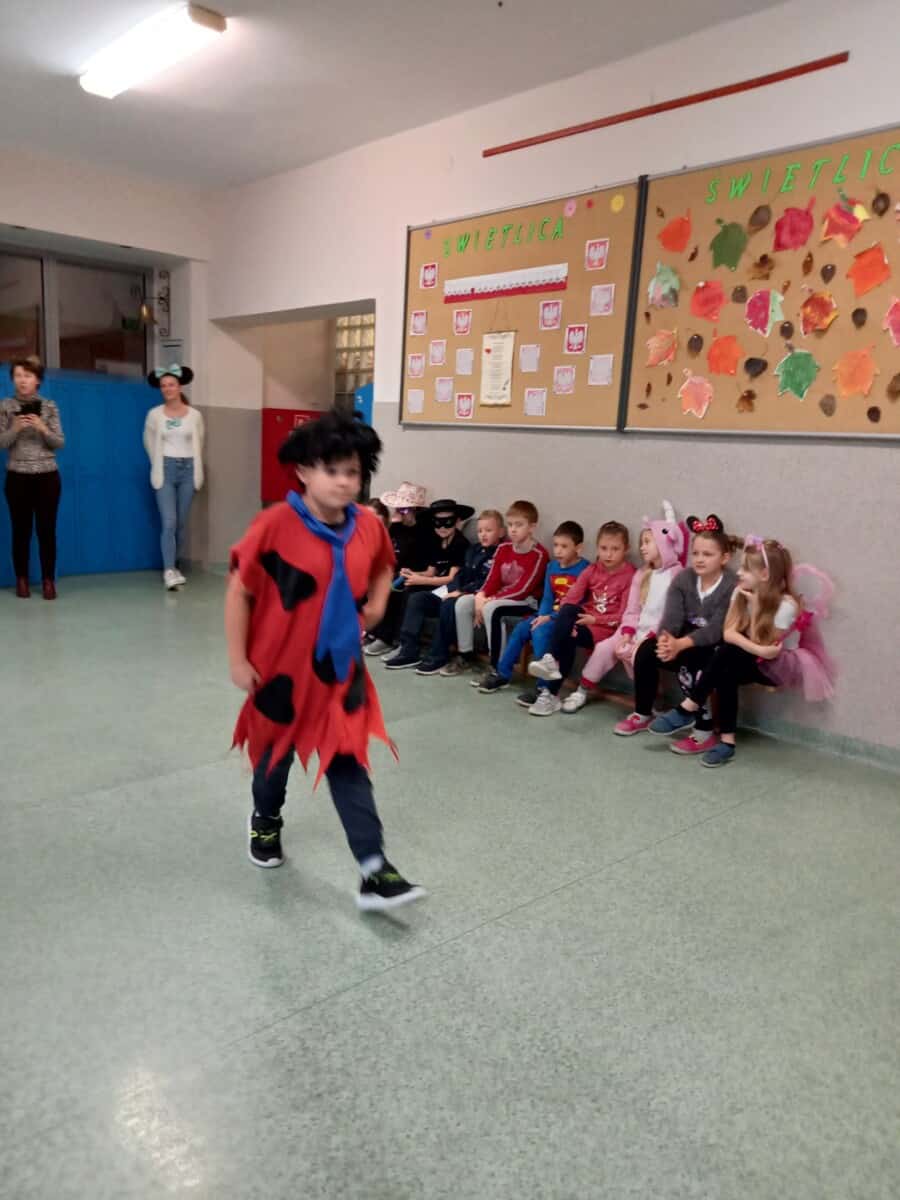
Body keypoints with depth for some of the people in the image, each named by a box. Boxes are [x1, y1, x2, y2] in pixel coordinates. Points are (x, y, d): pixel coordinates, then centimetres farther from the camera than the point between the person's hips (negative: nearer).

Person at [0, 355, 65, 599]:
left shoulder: (49, 406, 3)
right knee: (21, 530, 5)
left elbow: (60, 443, 0)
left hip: (48, 477, 0)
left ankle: (49, 580, 10)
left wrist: (42, 428, -16)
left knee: (47, 529, 1)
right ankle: (22, 580, 17)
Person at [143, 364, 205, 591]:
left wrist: (195, 468, 11)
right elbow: (149, 443, 12)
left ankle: (174, 565, 19)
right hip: (165, 471, -2)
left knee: (182, 523, 7)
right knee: (169, 522, -10)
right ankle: (169, 571, -12)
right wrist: (159, 465, 12)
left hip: (187, 470, 2)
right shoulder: (154, 414, 0)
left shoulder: (195, 415, 1)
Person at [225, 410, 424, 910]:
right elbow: (239, 592, -13)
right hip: (282, 667, -2)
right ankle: (265, 821, 51)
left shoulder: (369, 527, -6)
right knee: (276, 752, 20)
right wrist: (237, 659, -12)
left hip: (340, 668, 3)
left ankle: (374, 872, 5)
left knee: (349, 765, 2)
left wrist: (377, 603, 0)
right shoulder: (275, 525, -20)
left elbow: (383, 567, 18)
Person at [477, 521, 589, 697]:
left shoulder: (584, 569, -12)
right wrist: (542, 616, -9)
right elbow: (547, 597, 11)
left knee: (540, 632, -29)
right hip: (549, 615, 8)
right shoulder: (552, 567, 11)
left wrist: (551, 617, -21)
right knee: (521, 629, -8)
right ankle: (502, 674, 4)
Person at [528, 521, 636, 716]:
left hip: (607, 627, -4)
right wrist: (567, 622, -21)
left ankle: (550, 692, -20)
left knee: (567, 638, -27)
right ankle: (552, 660, -29)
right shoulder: (591, 571, 8)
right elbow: (570, 600, -3)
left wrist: (595, 619, -15)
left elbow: (623, 615, -10)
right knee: (567, 611, -29)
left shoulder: (629, 576, -6)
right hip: (585, 619, 4)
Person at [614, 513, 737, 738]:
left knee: (689, 660, -34)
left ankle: (704, 727, -19)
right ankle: (642, 714, 1)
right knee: (645, 650, -17)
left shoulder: (733, 586, -17)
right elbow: (672, 617, -13)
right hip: (685, 639, 5)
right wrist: (665, 639, -37)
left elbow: (716, 629, -27)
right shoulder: (683, 578, -2)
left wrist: (681, 644, -41)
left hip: (716, 646, -5)